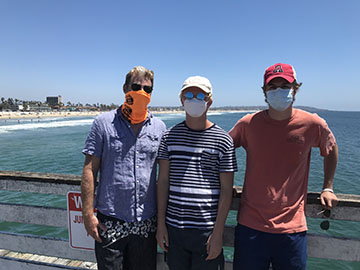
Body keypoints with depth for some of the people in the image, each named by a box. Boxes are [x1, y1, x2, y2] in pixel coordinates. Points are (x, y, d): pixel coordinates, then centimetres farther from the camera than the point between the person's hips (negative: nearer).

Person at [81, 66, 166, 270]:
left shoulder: (159, 127, 5)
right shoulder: (104, 123, -3)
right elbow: (90, 170, -4)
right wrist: (88, 213, -8)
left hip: (146, 223, 3)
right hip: (110, 221, -2)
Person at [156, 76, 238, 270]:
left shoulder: (222, 140, -4)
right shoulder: (170, 136, 3)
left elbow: (226, 189, -4)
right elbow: (163, 181, 4)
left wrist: (218, 232, -7)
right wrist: (161, 223, 2)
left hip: (207, 230, -2)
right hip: (173, 227, 2)